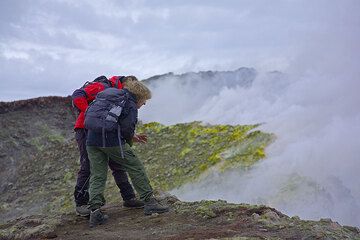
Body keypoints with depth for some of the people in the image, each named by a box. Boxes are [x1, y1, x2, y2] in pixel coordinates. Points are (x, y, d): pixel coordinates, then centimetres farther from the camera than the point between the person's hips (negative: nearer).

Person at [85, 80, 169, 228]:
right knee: (135, 168, 5)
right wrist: (129, 140, 12)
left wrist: (131, 137, 28)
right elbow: (127, 127, -9)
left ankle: (95, 210, -5)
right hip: (111, 140, -7)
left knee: (97, 175, 8)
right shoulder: (130, 104, 2)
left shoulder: (109, 96, 27)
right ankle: (149, 202, 5)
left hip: (92, 139, 7)